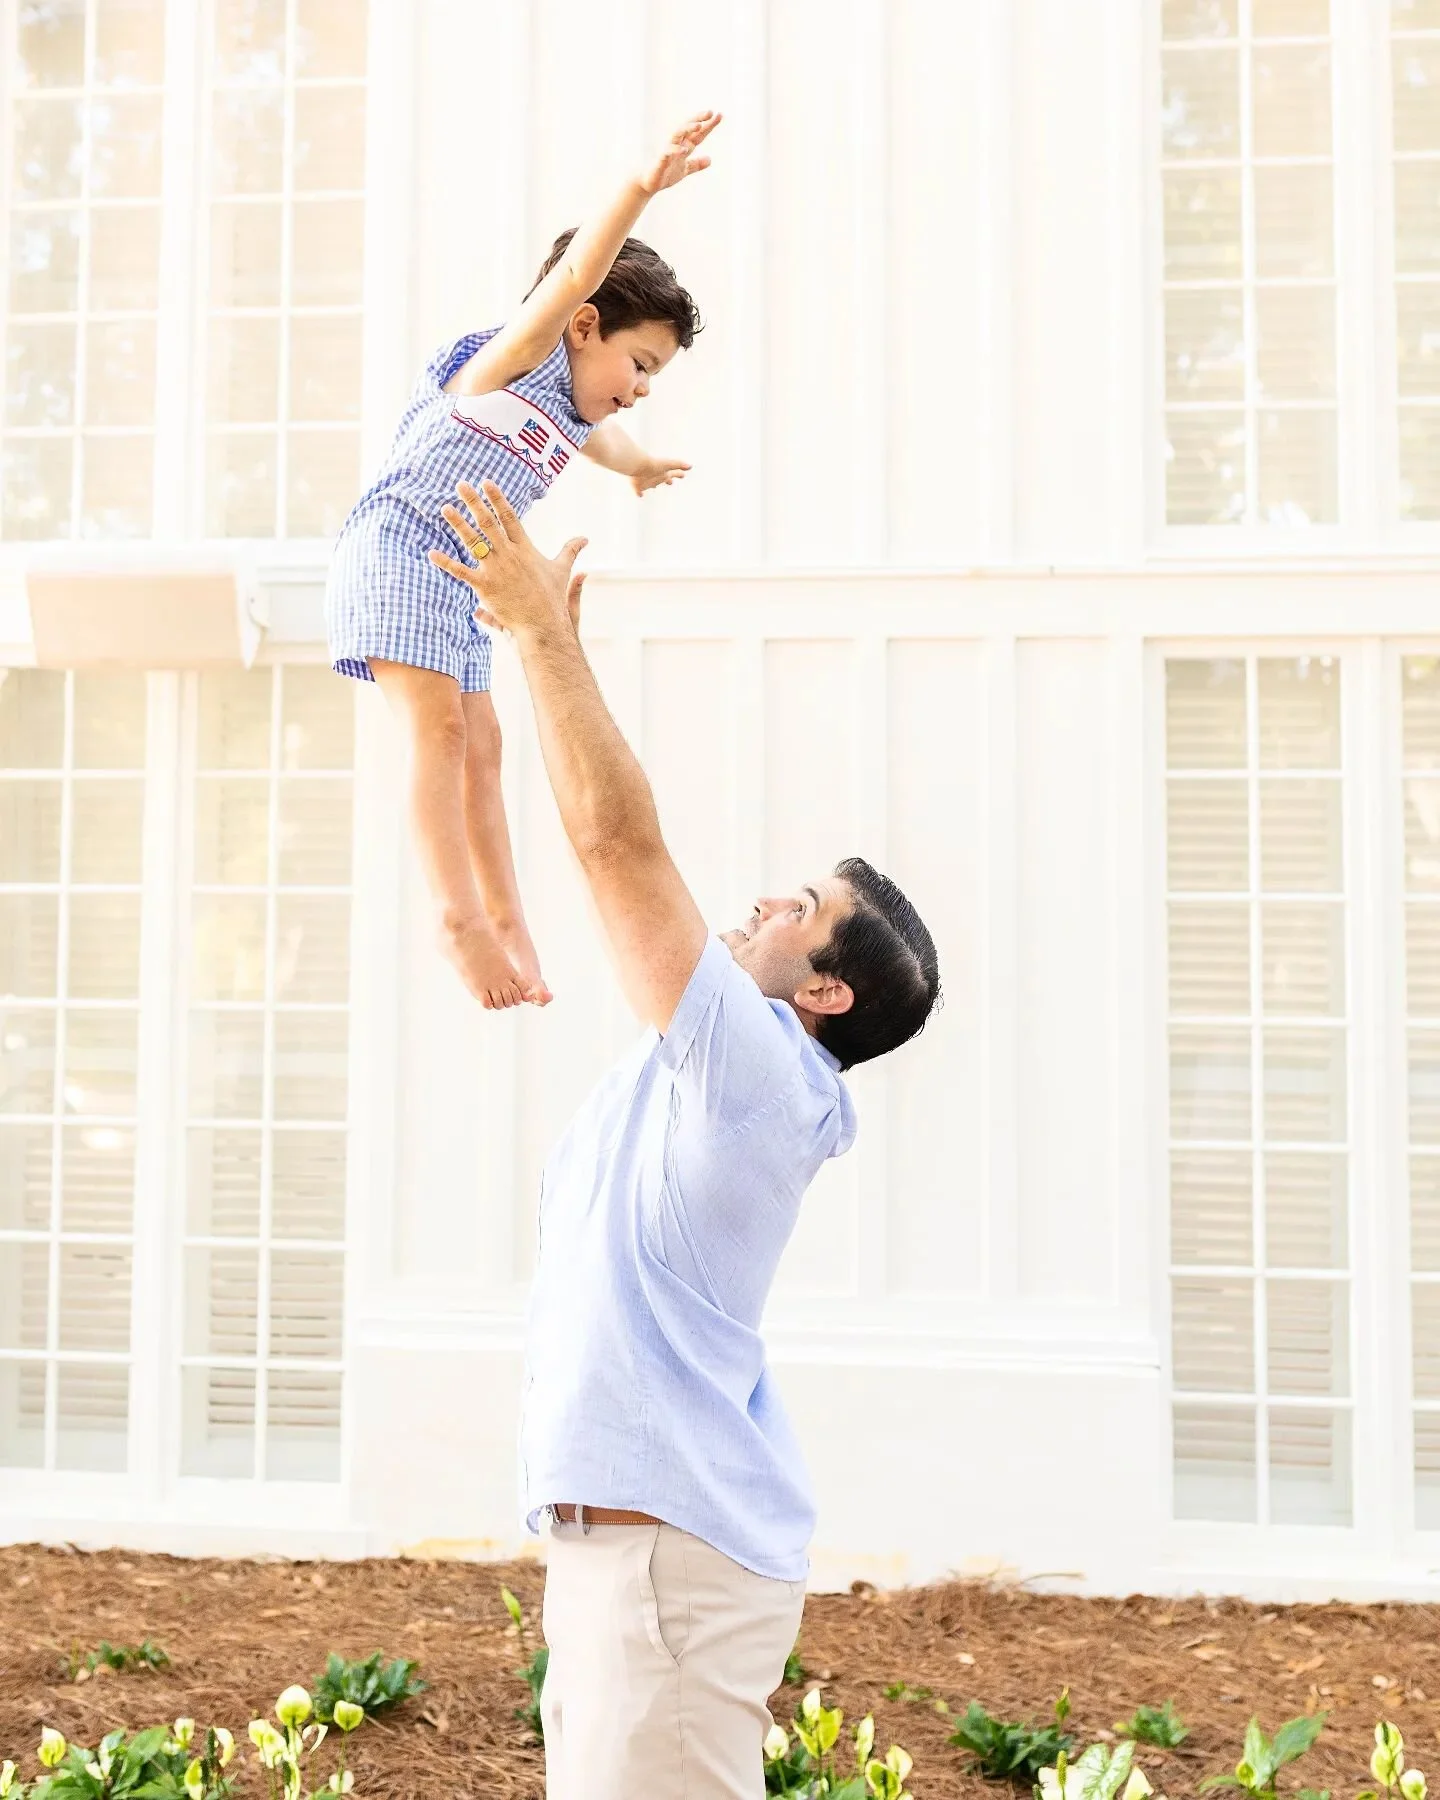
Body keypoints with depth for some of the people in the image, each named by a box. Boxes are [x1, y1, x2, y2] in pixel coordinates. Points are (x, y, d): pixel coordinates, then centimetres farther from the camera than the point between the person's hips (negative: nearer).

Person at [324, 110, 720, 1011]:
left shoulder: (574, 420, 20)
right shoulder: (521, 360, -6)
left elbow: (607, 444, 46)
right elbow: (575, 276, -25)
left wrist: (643, 464, 68)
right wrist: (641, 190, -38)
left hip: (458, 581, 9)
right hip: (395, 549, -9)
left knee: (481, 743, 7)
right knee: (439, 726, -17)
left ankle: (505, 915, 13)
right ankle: (460, 915, -20)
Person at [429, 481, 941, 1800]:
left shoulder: (754, 1063, -13)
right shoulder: (720, 1070, 13)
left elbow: (621, 841, -20)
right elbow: (622, 852, 16)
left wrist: (544, 630, -13)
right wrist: (541, 640, 16)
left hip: (676, 1544, -10)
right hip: (632, 1531, 10)